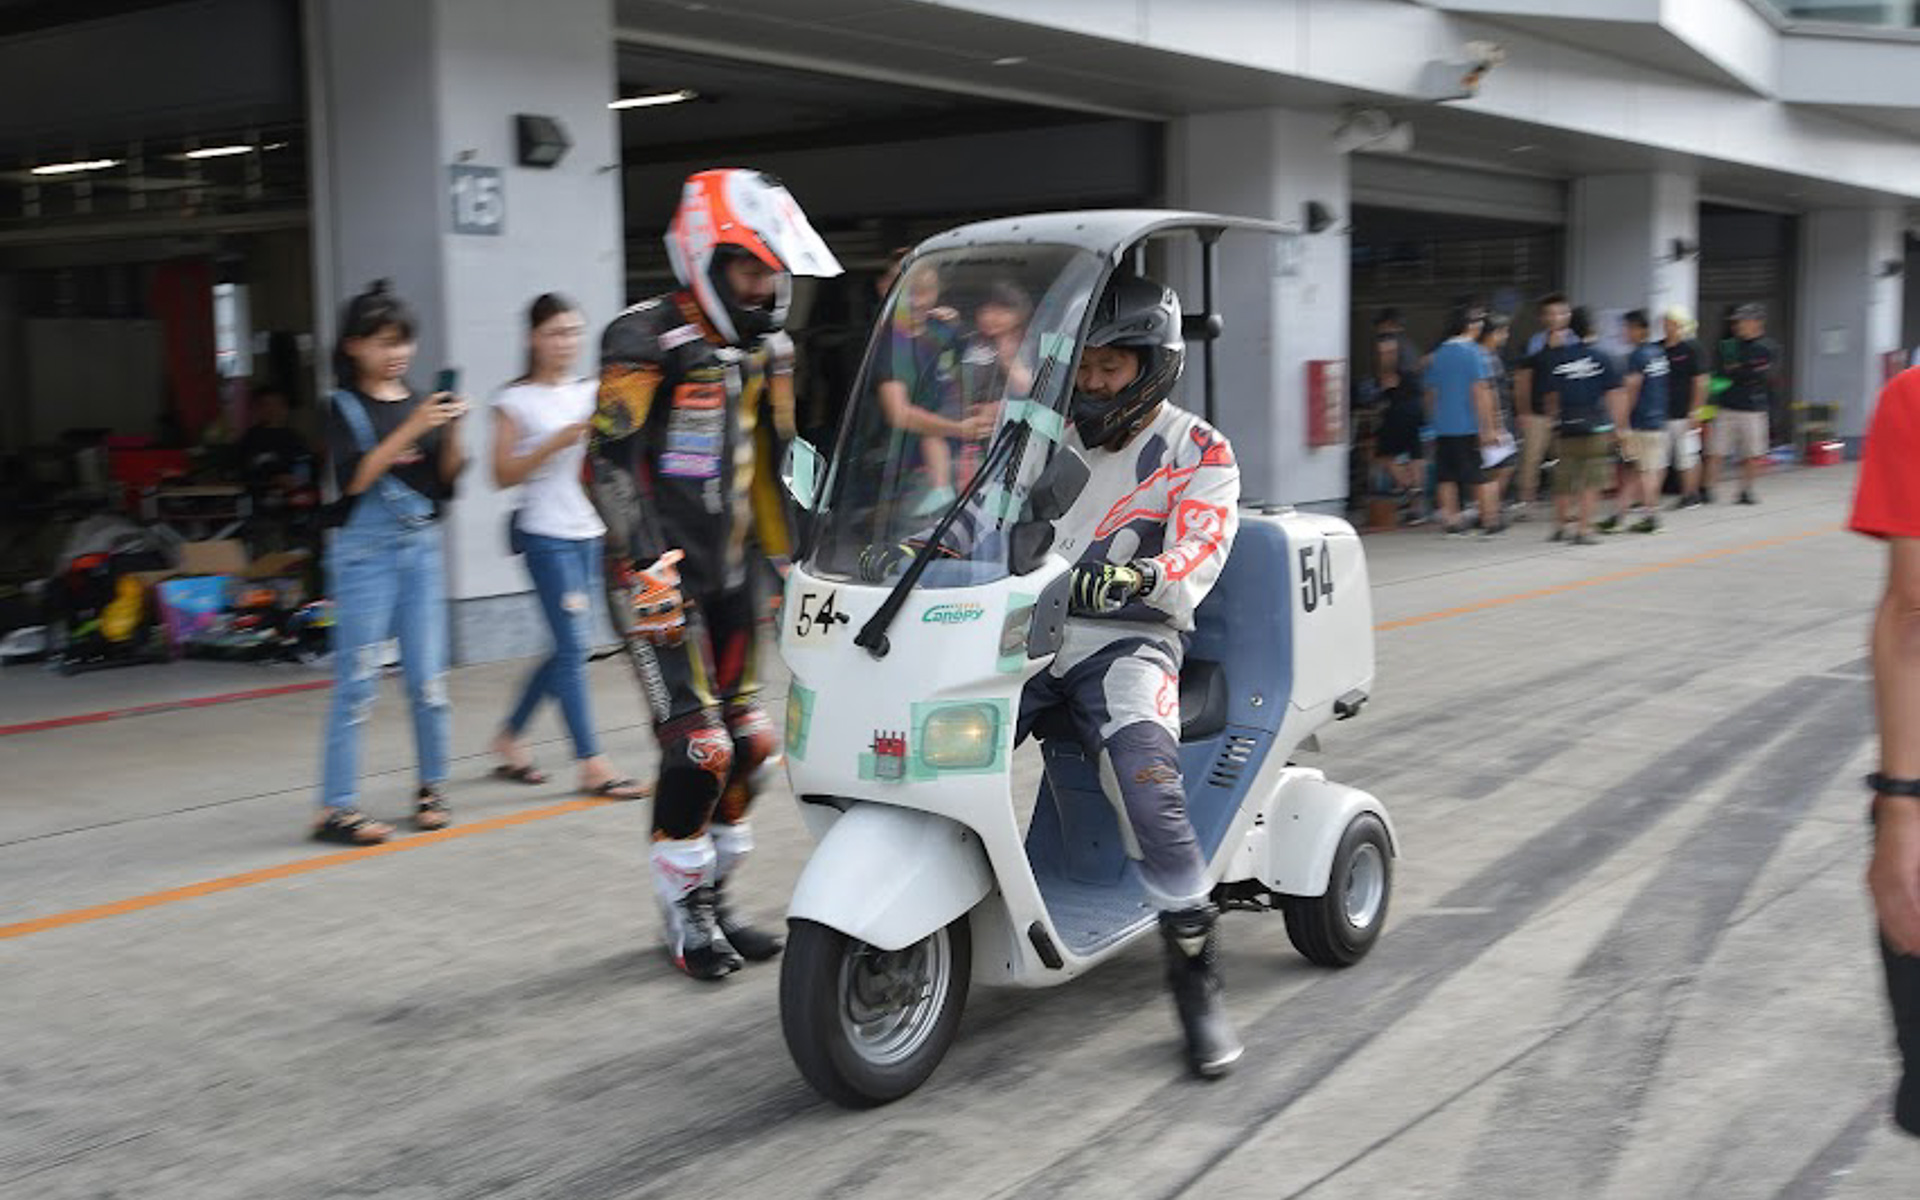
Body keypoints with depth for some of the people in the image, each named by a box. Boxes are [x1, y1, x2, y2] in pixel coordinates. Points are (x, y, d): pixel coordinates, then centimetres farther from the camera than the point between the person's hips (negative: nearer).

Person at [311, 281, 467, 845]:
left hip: (422, 547, 4)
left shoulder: (422, 401, 10)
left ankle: (432, 788, 21)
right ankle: (336, 808, -1)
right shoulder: (344, 408, -3)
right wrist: (413, 428, -22)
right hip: (365, 550, -4)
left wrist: (452, 432, -9)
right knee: (357, 683, -5)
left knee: (428, 679, 7)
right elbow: (354, 479, -16)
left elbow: (447, 481, 8)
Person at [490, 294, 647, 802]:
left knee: (571, 647, 11)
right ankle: (592, 765, -5)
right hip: (546, 534, -6)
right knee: (573, 647, -9)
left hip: (588, 531, 6)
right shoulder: (515, 400, -2)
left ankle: (509, 738, 27)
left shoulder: (591, 392, 11)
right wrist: (558, 442, -15)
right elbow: (503, 475, -6)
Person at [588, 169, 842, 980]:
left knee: (749, 744, 8)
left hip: (729, 573, 8)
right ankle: (683, 916, 6)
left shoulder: (763, 349, 12)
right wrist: (647, 564, -25)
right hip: (661, 577, -8)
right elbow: (609, 463, -18)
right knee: (697, 747, -11)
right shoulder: (647, 340, -12)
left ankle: (714, 900, 24)